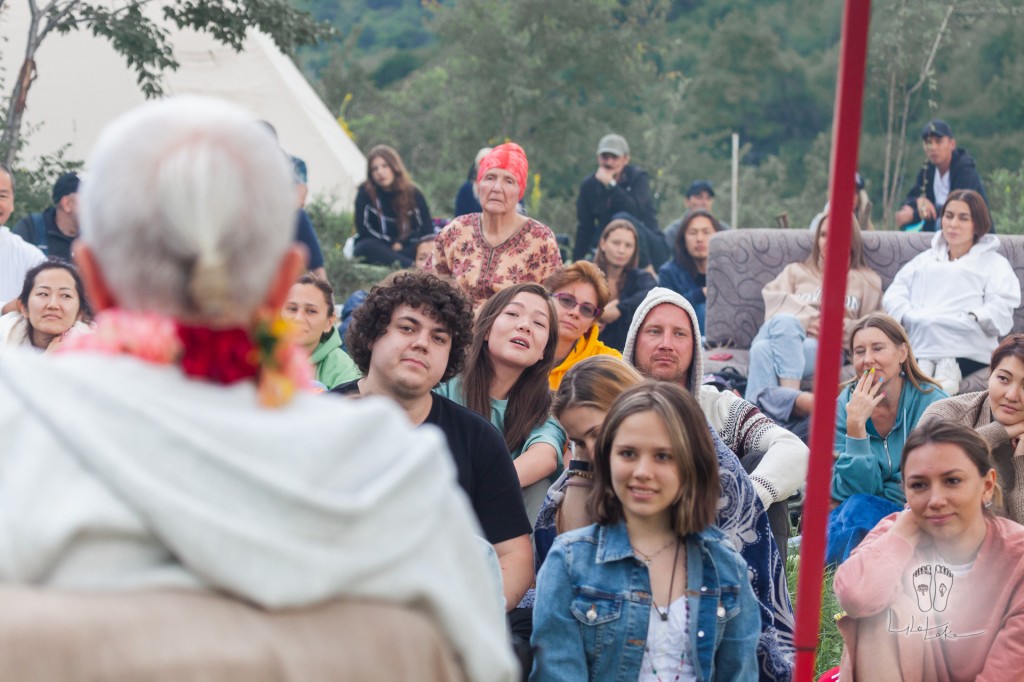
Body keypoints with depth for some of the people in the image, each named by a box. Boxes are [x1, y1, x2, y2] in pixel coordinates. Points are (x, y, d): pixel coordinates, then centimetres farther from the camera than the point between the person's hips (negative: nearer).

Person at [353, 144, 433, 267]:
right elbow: (363, 230, -8)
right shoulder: (365, 192, -4)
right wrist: (392, 244, -14)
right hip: (375, 249, -2)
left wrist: (401, 243, -14)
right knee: (367, 246, -37)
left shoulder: (413, 193, 1)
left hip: (405, 248, 2)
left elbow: (427, 229, -3)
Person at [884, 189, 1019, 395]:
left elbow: (1000, 311, 5)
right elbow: (894, 295, 19)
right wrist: (909, 317, -3)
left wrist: (972, 319, -14)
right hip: (919, 344, 3)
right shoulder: (925, 259, 33)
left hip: (967, 349, -3)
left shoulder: (995, 263, 20)